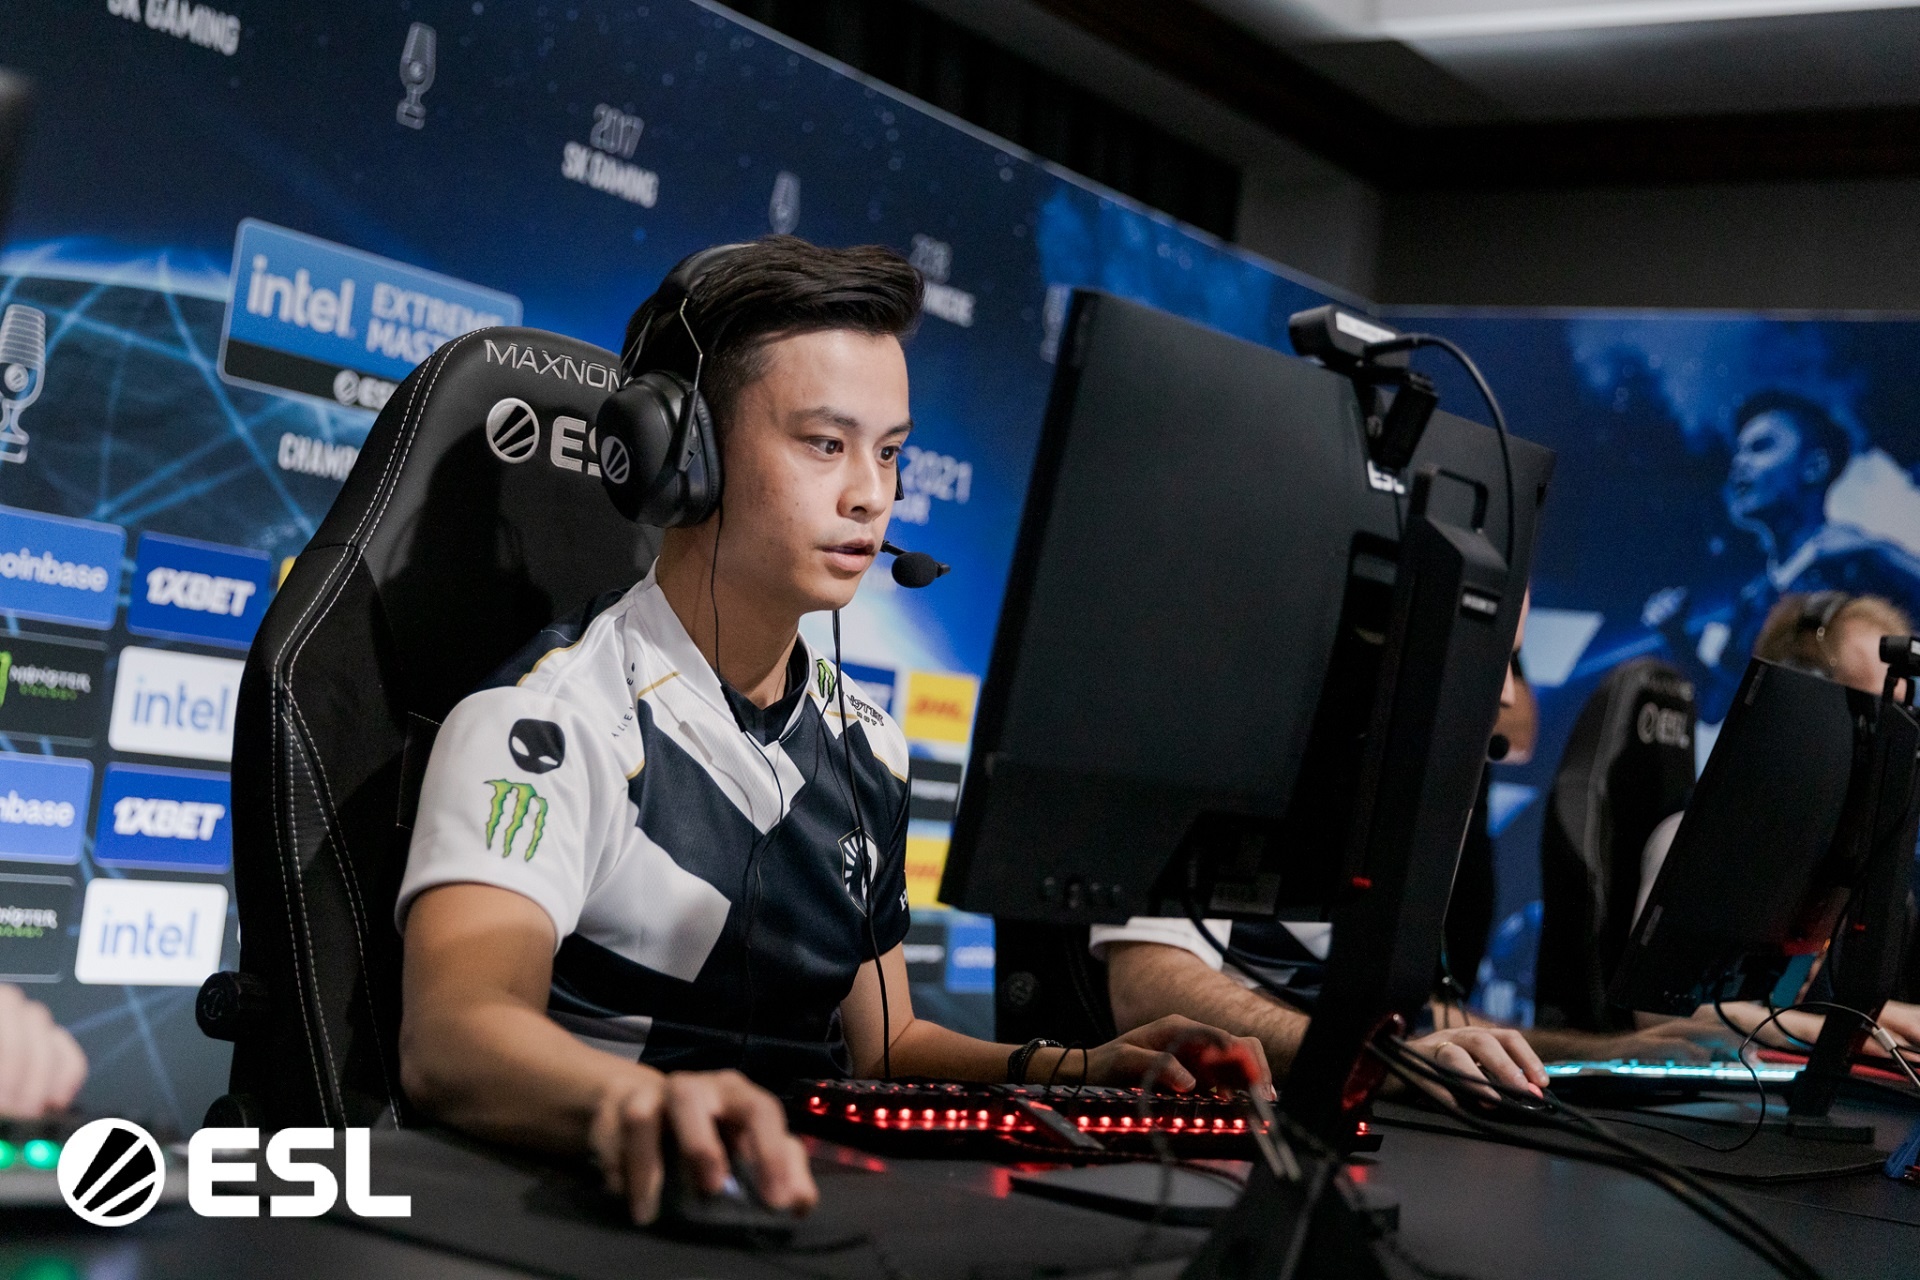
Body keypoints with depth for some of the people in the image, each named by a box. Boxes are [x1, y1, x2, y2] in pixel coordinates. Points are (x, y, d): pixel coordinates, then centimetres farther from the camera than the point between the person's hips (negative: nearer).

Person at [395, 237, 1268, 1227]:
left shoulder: (865, 747, 14)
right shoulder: (551, 722, -11)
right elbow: (450, 1033, -28)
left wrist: (1069, 1071, 3)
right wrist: (633, 1103, -50)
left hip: (811, 1195, 5)